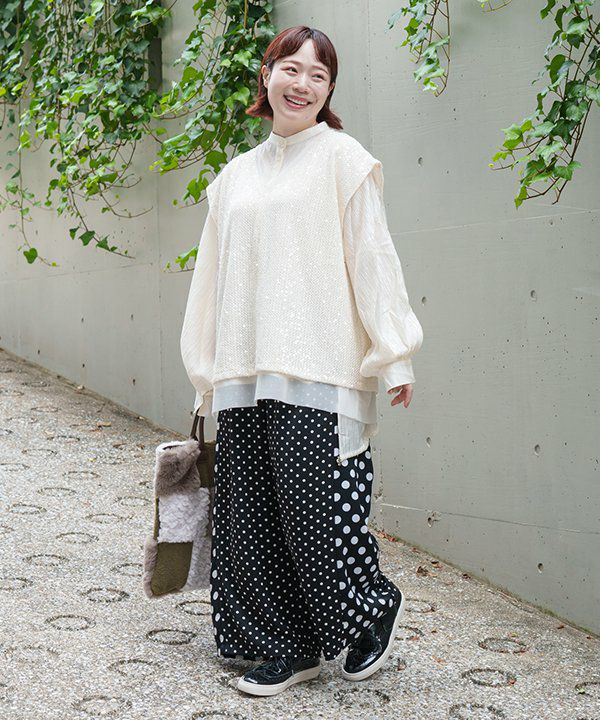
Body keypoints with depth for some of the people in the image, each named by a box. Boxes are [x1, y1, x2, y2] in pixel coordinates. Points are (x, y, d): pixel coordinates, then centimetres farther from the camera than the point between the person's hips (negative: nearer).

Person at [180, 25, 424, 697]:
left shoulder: (341, 156, 2)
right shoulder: (236, 174, 18)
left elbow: (371, 255, -4)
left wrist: (394, 354, -9)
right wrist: (207, 373, 18)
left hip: (316, 368, -5)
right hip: (244, 374, 6)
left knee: (314, 506, -7)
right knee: (253, 513, 5)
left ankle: (375, 605, 20)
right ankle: (288, 648, 18)